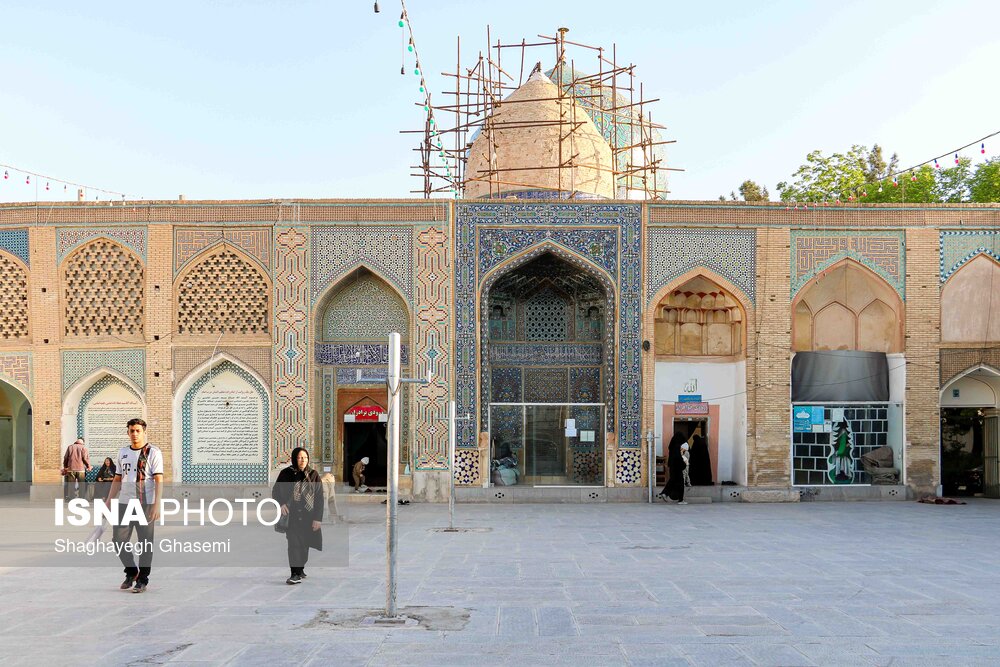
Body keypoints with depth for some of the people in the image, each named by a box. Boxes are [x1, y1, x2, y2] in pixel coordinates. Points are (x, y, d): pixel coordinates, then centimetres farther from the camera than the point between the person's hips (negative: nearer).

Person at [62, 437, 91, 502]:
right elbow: (86, 458, -7)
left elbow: (65, 458, 10)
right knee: (82, 486, 4)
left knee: (71, 486, 6)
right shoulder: (83, 447, 1)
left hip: (71, 469, 2)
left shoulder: (70, 447, 10)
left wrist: (65, 467, 21)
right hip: (81, 469, -2)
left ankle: (70, 500, 4)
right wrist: (88, 466, 6)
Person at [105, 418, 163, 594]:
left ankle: (142, 579, 12)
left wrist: (157, 505, -16)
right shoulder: (122, 452, 15)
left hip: (145, 504, -5)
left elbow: (159, 481, -8)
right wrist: (108, 503, 15)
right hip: (124, 503, 5)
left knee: (145, 543, 0)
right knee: (118, 540, 4)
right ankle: (131, 571, 25)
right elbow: (117, 480, 20)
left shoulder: (153, 452, -3)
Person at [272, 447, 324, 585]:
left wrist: (318, 518, -6)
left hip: (308, 516, 1)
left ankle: (300, 570, 24)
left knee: (304, 545, 7)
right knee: (294, 543, -13)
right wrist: (281, 504, -12)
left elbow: (319, 498, 0)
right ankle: (295, 574, -16)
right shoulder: (286, 474, -1)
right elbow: (275, 491, 8)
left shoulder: (313, 475, 1)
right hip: (292, 516, -1)